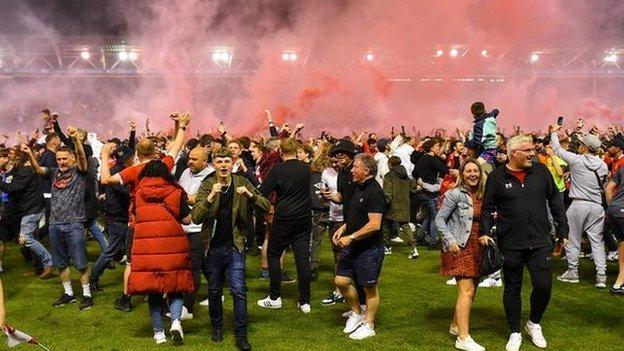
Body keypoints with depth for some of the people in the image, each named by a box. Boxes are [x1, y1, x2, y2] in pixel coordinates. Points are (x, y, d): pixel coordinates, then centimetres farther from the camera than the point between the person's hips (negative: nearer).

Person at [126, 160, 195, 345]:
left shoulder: (138, 192, 7)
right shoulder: (176, 192, 2)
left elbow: (135, 216, 19)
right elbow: (187, 219, 4)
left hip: (146, 247, 1)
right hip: (173, 245, -1)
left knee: (153, 289, 10)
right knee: (175, 285, 11)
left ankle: (159, 332, 14)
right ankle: (176, 321, -10)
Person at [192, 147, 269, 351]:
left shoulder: (242, 183, -3)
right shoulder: (207, 185, -6)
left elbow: (266, 207, -7)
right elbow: (196, 218, -16)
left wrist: (250, 195, -25)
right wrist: (210, 197, -31)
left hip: (235, 245, 0)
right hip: (214, 246, 1)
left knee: (239, 290, -7)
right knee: (214, 290, 14)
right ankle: (217, 327, 34)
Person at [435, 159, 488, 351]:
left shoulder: (482, 196, 8)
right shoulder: (455, 194, -9)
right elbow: (439, 219, -9)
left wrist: (485, 235, -3)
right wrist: (450, 241, -17)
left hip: (477, 247, 7)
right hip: (460, 248, -7)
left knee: (471, 289, 12)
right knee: (467, 290, -12)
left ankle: (456, 325, 30)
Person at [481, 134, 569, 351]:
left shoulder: (541, 171, 3)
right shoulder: (497, 177, -4)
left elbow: (555, 200, 10)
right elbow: (487, 208, 1)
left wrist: (563, 230, 10)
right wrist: (485, 233, -10)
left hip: (540, 241, 2)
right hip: (510, 244, -1)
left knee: (543, 285, -2)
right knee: (512, 289, 9)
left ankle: (534, 324, 26)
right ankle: (515, 333, 26)